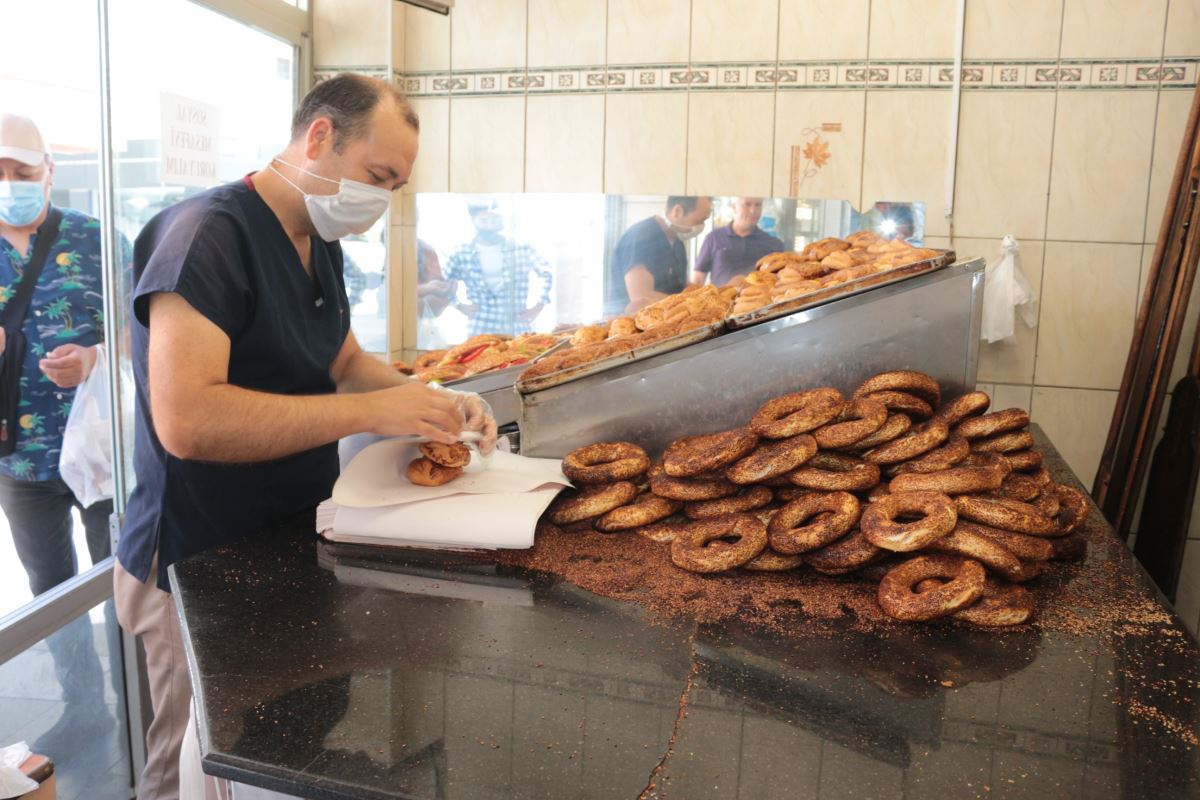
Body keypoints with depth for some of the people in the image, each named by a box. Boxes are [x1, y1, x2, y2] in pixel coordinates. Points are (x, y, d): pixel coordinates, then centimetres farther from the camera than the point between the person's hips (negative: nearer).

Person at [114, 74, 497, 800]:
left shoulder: (322, 244, 8)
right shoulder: (208, 234, -21)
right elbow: (185, 420, -31)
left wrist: (432, 405, -3)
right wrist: (370, 414, -29)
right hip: (200, 571, -8)